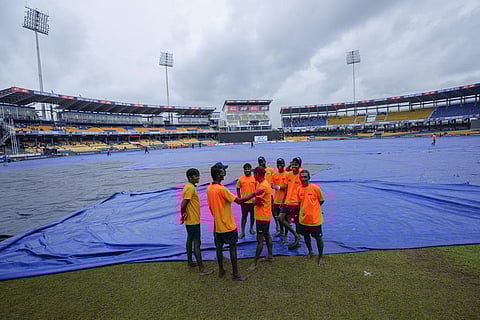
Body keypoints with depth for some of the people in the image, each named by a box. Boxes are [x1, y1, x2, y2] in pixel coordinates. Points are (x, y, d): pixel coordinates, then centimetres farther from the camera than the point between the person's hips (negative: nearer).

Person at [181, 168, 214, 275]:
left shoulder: (189, 186, 9)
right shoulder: (190, 188, -21)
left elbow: (184, 204, 13)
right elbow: (183, 204, -27)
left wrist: (185, 215, 8)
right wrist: (184, 215, -13)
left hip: (190, 220, 10)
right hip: (193, 220, -10)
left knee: (190, 240, 20)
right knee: (197, 243, -4)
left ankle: (190, 261, 35)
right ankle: (202, 269, 3)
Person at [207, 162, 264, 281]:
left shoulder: (209, 189, 1)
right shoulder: (222, 189, -23)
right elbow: (239, 201, -24)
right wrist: (255, 193, -18)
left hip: (218, 225, 7)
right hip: (228, 225, -7)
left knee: (219, 248, 15)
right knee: (233, 248, 5)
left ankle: (221, 271, 28)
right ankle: (235, 274, 15)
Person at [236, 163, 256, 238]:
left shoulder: (254, 178, -2)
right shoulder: (240, 179, -3)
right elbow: (238, 189, 3)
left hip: (253, 201, 1)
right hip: (244, 201, -1)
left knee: (252, 215, 14)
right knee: (244, 216, 4)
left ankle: (251, 228, 33)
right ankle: (242, 232, 10)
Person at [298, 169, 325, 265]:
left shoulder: (315, 188, -14)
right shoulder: (299, 189, -1)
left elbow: (321, 200, -2)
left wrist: (313, 208, 0)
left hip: (315, 218, -4)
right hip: (303, 218, 4)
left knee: (318, 237, 8)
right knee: (306, 236, 18)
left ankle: (320, 256, 28)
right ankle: (310, 252, 41)